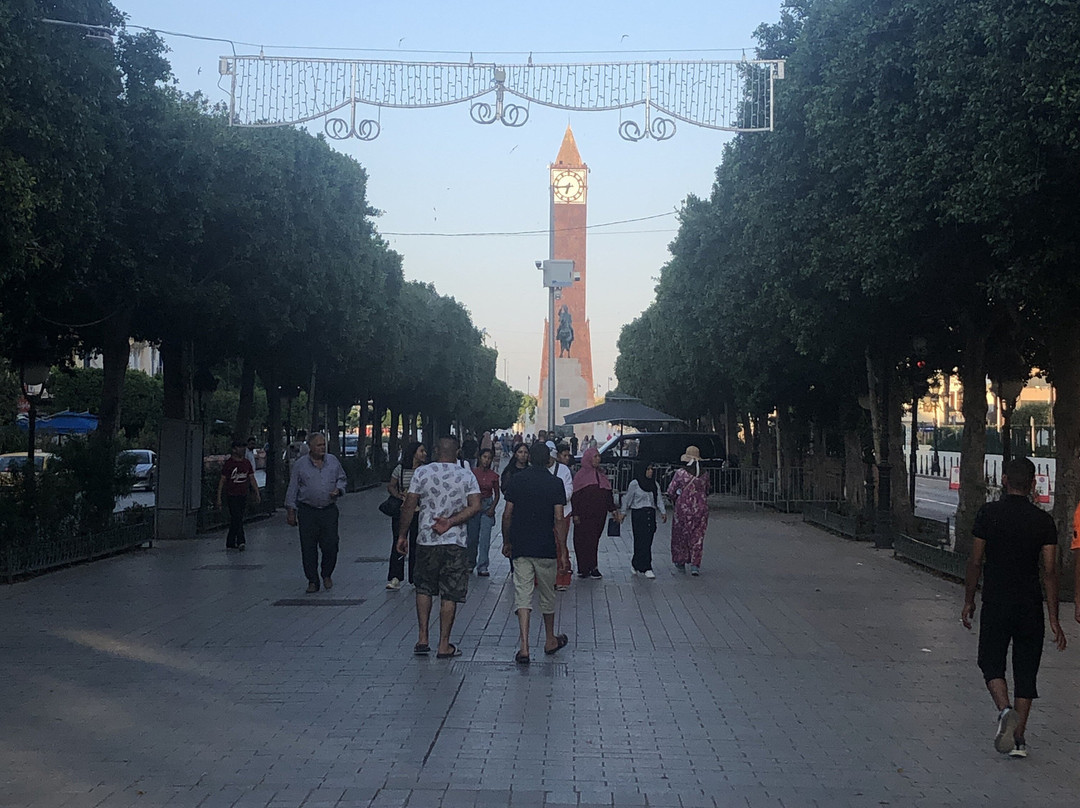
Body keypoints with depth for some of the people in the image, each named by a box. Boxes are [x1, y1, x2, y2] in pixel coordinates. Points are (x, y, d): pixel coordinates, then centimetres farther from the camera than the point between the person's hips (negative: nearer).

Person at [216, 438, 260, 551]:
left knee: (235, 520, 10)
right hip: (232, 495, -5)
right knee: (237, 518, -14)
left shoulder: (246, 463, 9)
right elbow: (222, 481, -5)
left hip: (243, 495, 5)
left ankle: (230, 543, 17)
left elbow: (252, 479, 13)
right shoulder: (228, 463, -6)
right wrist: (219, 498, -7)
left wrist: (257, 493, 5)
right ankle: (241, 541, -16)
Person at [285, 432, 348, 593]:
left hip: (329, 509, 1)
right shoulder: (300, 465, 2)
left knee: (331, 545, -3)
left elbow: (342, 479, 19)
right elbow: (292, 489, 4)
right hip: (307, 511, -1)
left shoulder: (333, 461, 9)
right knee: (308, 548, 0)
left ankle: (327, 575, 21)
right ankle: (313, 581, 11)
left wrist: (338, 489, -3)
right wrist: (290, 511, 1)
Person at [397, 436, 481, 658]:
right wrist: (450, 522, -10)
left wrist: (402, 535, 6)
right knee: (449, 594, 4)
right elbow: (475, 506, -10)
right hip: (455, 543, -1)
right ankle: (444, 645, 6)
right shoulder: (467, 476, 1)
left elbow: (409, 506, -2)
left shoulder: (422, 472, -1)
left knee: (424, 589, 18)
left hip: (426, 541, 1)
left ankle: (423, 639, 13)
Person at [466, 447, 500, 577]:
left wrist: (492, 507, -3)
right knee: (472, 537, 6)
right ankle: (470, 564, 23)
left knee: (485, 538, -8)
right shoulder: (472, 473, -2)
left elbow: (497, 494, 10)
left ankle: (482, 567, -7)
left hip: (487, 506, 0)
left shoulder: (493, 476, 2)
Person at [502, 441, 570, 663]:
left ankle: (524, 647, -14)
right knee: (547, 594, 16)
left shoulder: (517, 480, 2)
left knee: (522, 594, -2)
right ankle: (550, 641, 32)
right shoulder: (555, 484, -4)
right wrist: (563, 549, -4)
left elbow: (507, 515, 3)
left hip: (520, 546, 1)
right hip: (545, 548, -1)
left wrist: (506, 542, 15)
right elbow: (558, 519, -9)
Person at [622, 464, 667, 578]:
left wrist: (663, 512, -6)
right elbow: (627, 499, 1)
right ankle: (646, 568, -8)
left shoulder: (655, 485, 11)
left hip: (651, 514, 5)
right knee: (642, 541, -9)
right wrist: (623, 512, 1)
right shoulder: (635, 484, -4)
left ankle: (636, 564, 21)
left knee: (648, 541, 4)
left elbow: (659, 499, 7)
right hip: (638, 514, -5)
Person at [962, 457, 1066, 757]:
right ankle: (1018, 739, 8)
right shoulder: (1044, 520, -3)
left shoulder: (989, 513, -6)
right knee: (1026, 671, 10)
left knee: (991, 663, 12)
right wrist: (1054, 619, 0)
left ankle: (1005, 709, -15)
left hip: (995, 605, -1)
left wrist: (969, 601, 8)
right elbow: (1050, 571, -4)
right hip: (1030, 606, 1)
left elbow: (975, 562, -4)